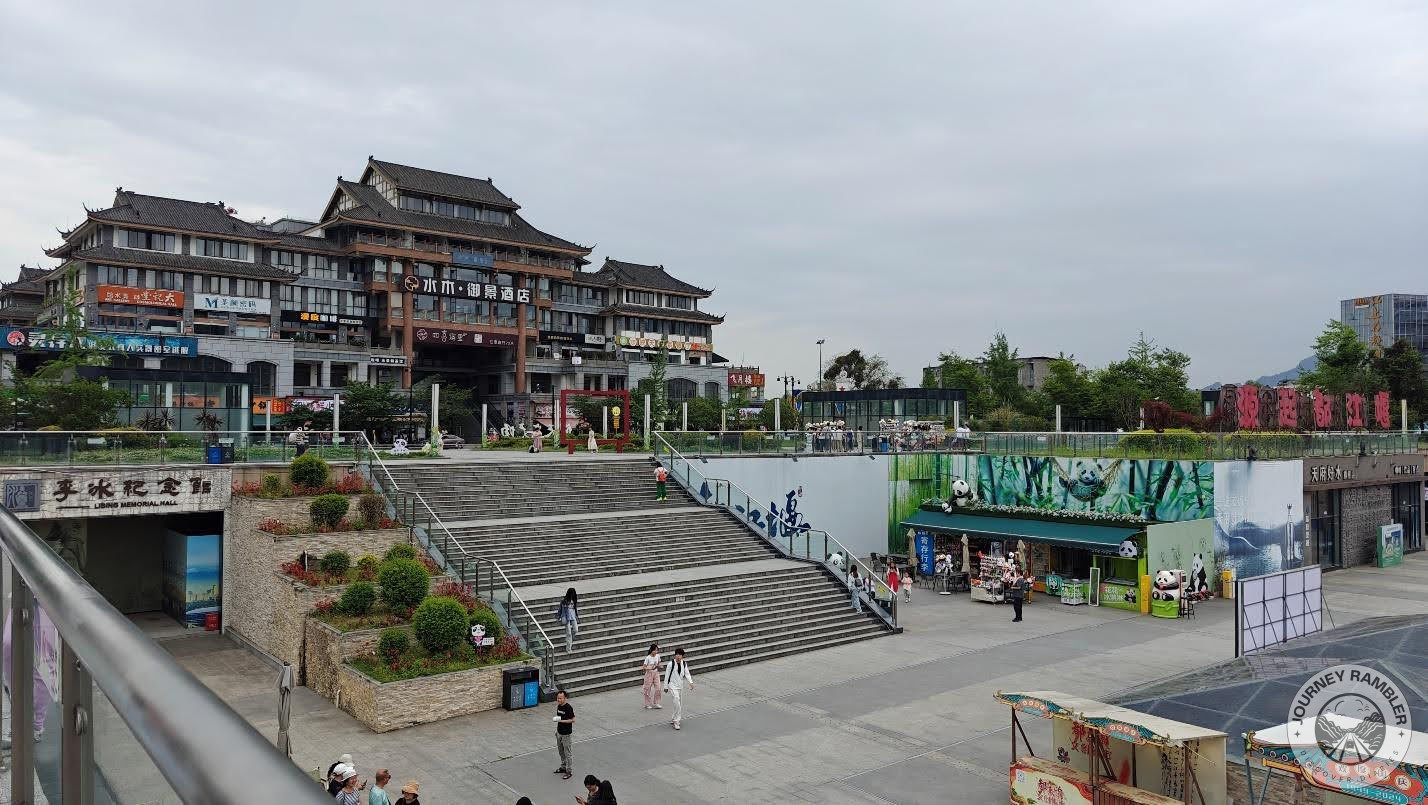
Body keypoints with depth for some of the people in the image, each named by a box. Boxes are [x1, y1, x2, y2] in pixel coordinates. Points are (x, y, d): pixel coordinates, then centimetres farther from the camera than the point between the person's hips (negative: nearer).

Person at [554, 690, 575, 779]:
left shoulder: (568, 708, -21)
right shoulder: (559, 706, 4)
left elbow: (573, 720, -19)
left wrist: (562, 721, -27)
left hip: (566, 734, -8)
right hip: (559, 732, 8)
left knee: (568, 753, 0)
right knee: (561, 752, 19)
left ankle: (569, 771, 8)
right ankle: (563, 767, 34)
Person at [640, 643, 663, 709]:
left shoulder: (657, 656, -1)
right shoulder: (648, 658, -16)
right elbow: (644, 667, -15)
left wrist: (658, 666, -9)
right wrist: (651, 668, -29)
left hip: (656, 673, 4)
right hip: (649, 674, -4)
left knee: (657, 688, -3)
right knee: (648, 689, 4)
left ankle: (656, 703, 8)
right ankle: (647, 704, 17)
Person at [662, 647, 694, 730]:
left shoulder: (684, 664, 1)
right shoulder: (671, 664, -13)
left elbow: (687, 674, 2)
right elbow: (667, 675, -6)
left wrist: (691, 682, -15)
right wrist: (666, 686, -3)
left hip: (681, 686, 6)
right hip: (672, 686, -6)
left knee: (681, 703, 11)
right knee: (677, 702, -19)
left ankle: (675, 719, 28)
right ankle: (676, 721, -10)